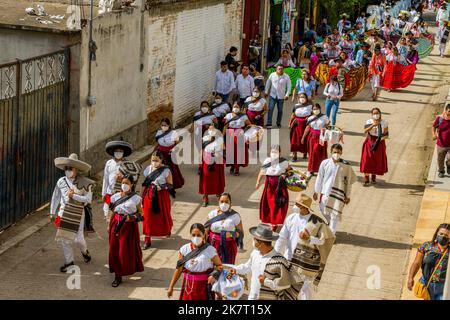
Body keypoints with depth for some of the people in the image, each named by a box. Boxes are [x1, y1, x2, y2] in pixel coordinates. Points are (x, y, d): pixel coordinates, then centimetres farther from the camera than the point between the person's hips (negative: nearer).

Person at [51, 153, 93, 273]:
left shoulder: (84, 183, -9)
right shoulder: (61, 181, 1)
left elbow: (88, 199, -12)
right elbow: (55, 197, 10)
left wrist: (74, 196, -21)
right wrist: (52, 212, 10)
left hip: (78, 213, -3)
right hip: (64, 212, 3)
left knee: (77, 239, -1)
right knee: (63, 238, 2)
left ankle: (84, 251, 36)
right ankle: (69, 261, 17)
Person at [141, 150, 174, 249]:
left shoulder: (166, 170, -11)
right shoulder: (148, 169, 2)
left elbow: (170, 185, -8)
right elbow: (145, 183, 10)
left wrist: (161, 187, -24)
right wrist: (143, 195, 9)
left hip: (161, 196, -3)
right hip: (149, 195, 3)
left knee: (163, 215, 14)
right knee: (148, 217, 0)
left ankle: (168, 230, 47)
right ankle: (147, 240, 5)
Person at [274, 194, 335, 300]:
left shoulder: (317, 221, -14)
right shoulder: (291, 218, -4)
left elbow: (322, 240, -9)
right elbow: (282, 238, -2)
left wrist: (308, 238, -26)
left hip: (308, 261, -3)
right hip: (291, 258, 4)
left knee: (306, 286, 7)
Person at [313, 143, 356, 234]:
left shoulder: (346, 166, -9)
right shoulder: (325, 163, -5)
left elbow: (349, 182, -1)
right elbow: (320, 178, 5)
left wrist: (347, 196, 2)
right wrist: (316, 191, 9)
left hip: (338, 194, -2)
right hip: (325, 192, 2)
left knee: (334, 215, -1)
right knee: (323, 210, 13)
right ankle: (330, 223, 43)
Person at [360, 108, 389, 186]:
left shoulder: (384, 123, -2)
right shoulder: (369, 122, -5)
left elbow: (386, 134, 1)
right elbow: (365, 131, -21)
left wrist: (381, 138, -19)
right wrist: (373, 125, -34)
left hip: (379, 143, 1)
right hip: (369, 142, -1)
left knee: (378, 160, 7)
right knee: (367, 160, -6)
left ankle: (374, 176, 30)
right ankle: (366, 179, 1)